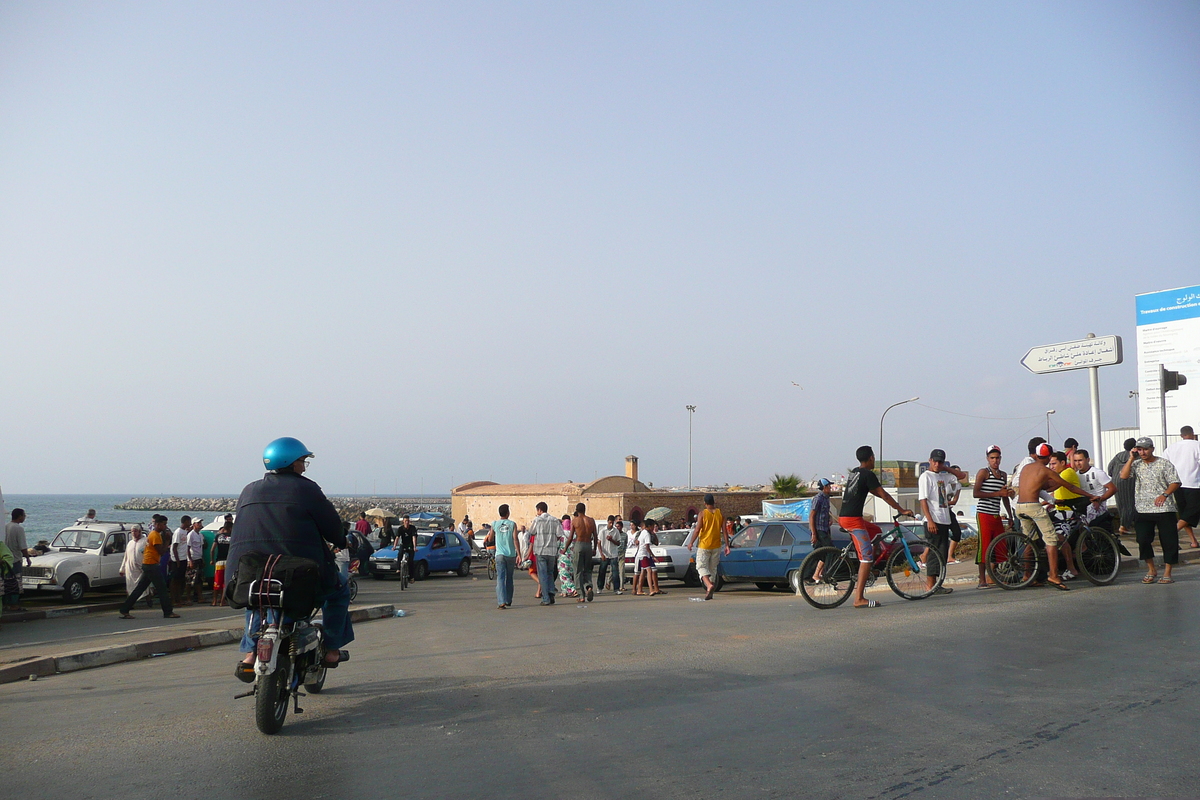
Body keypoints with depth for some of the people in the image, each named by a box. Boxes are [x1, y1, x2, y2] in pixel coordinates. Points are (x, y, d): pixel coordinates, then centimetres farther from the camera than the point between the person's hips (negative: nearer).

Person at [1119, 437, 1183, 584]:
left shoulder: (1164, 463, 1)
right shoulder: (1136, 464, 8)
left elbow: (1175, 482, -2)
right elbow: (1123, 475, -6)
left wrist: (1164, 495, -17)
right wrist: (1131, 458, -5)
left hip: (1165, 509, -2)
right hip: (1143, 510, 2)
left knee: (1168, 541, 1)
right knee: (1143, 540, -1)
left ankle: (1167, 573, 10)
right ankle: (1151, 570, 16)